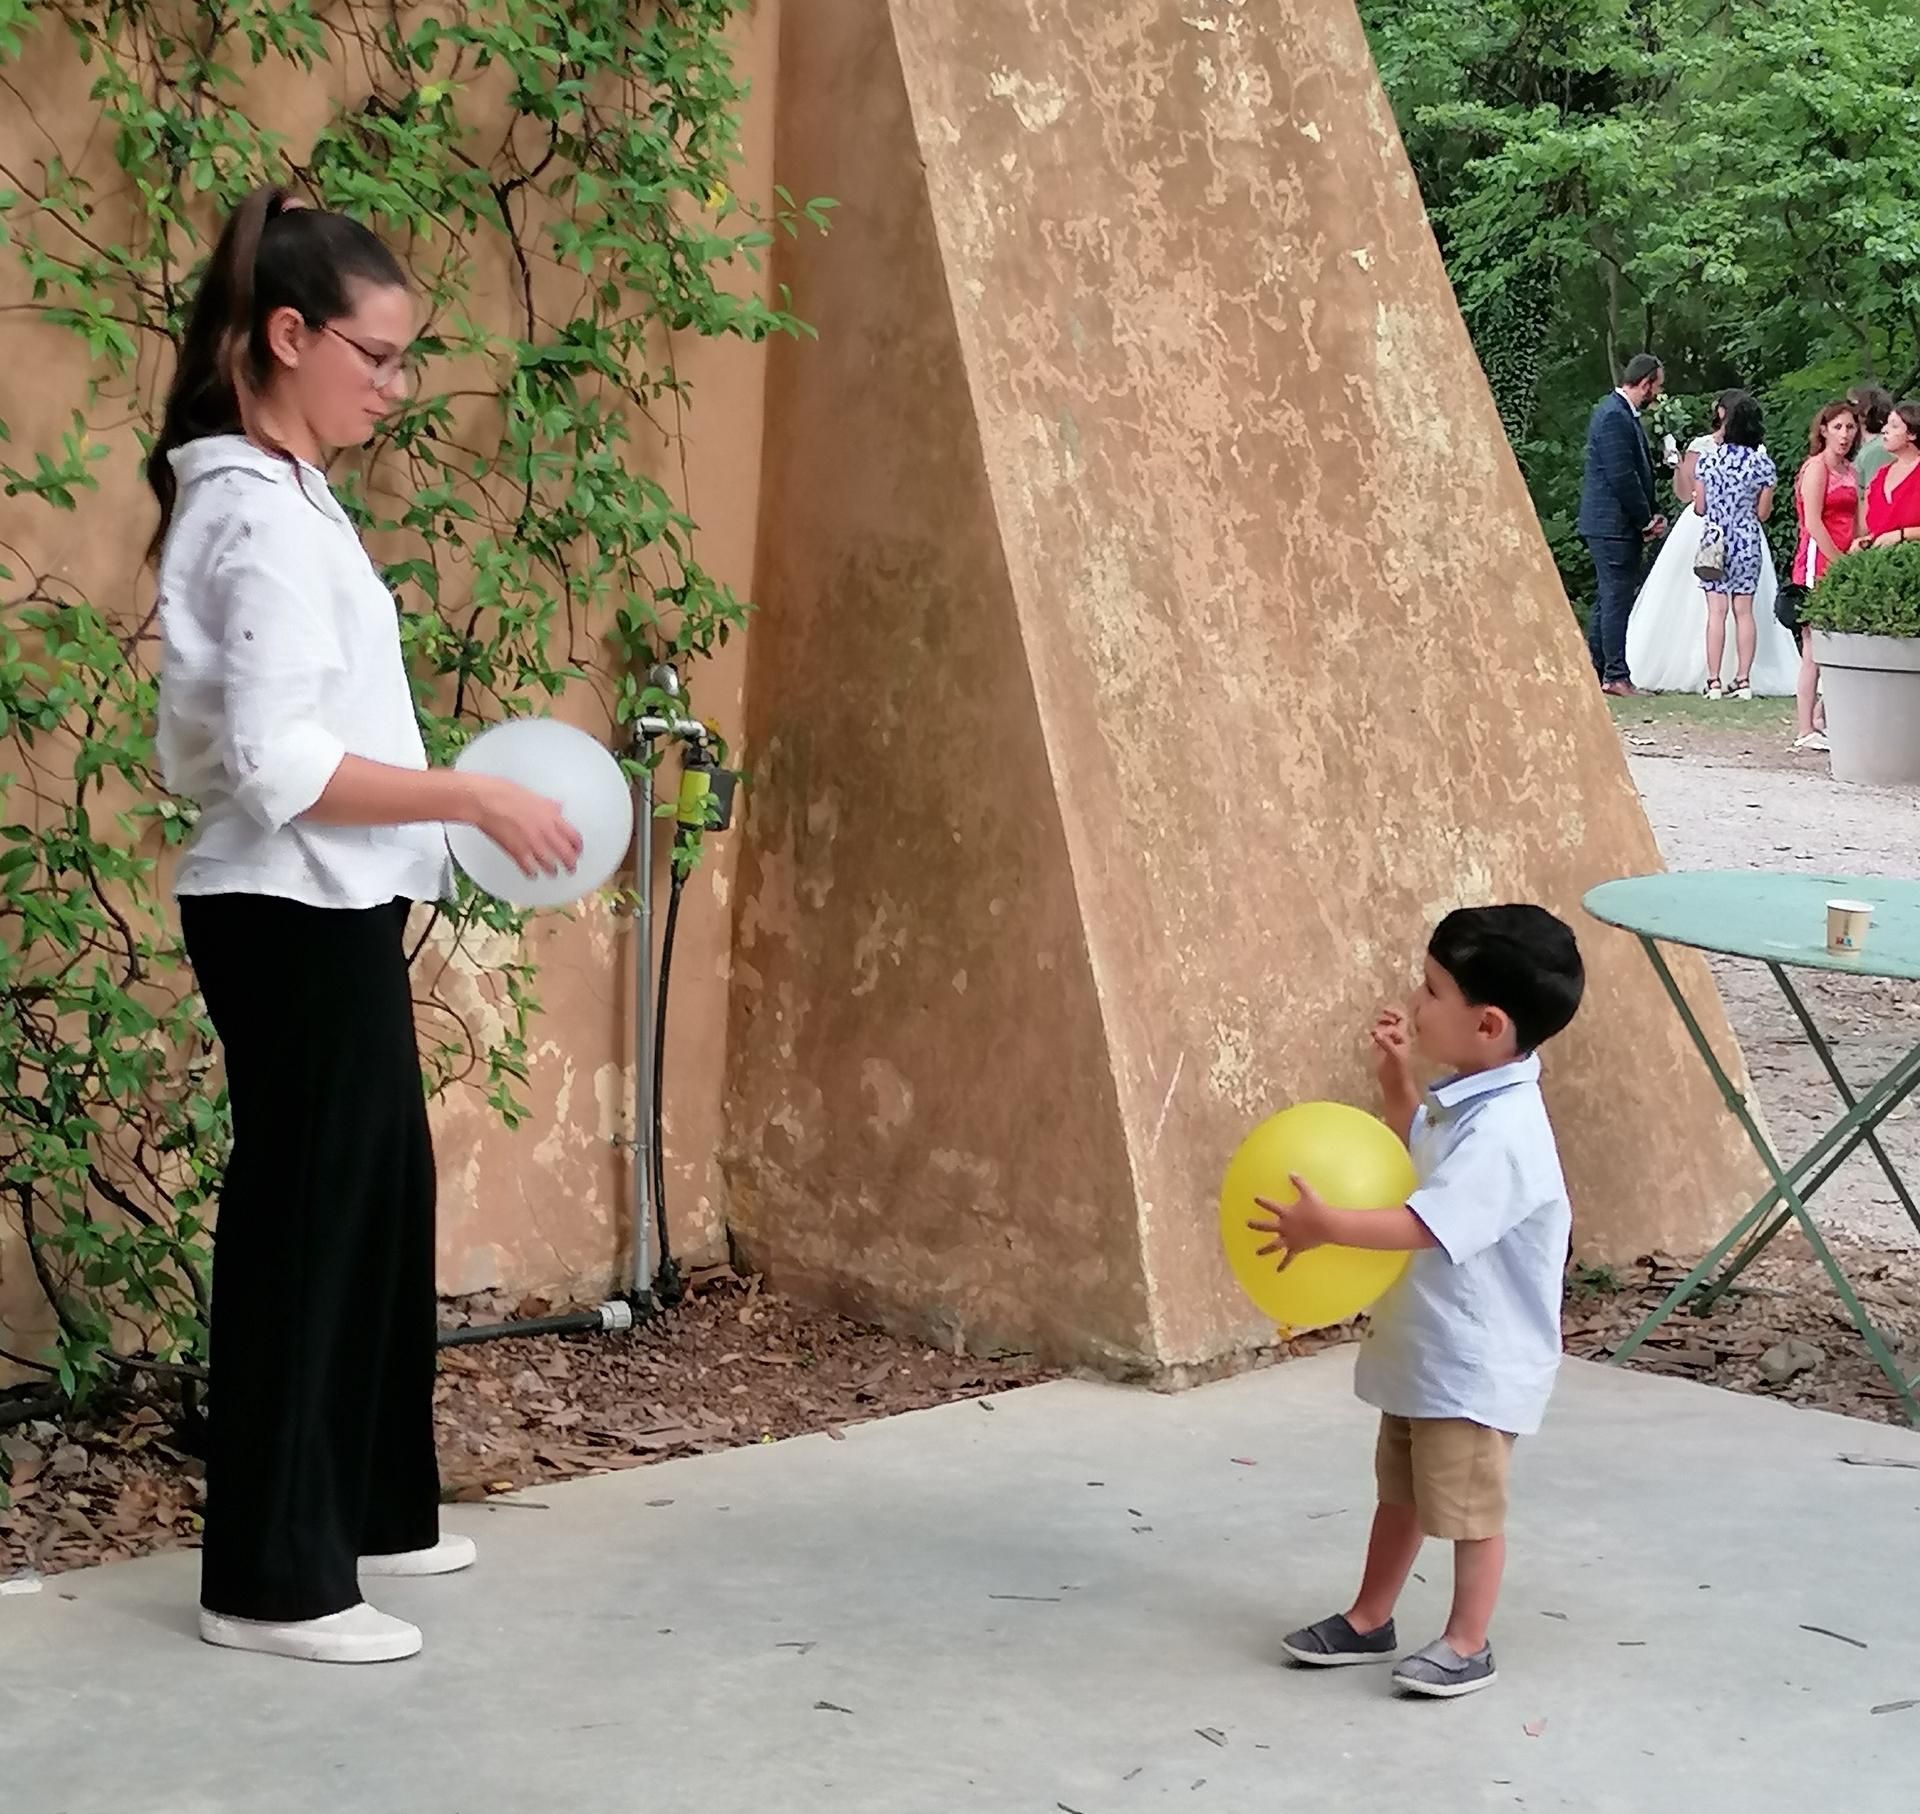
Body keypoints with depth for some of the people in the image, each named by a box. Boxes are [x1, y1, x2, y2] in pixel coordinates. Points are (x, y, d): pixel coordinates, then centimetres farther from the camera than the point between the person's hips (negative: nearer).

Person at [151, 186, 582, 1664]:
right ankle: (273, 1579, 7)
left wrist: (445, 802, 9)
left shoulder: (267, 498, 12)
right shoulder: (265, 518, -18)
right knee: (303, 1218, -3)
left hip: (326, 912, 10)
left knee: (379, 1195, 17)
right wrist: (475, 799, -19)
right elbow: (277, 766, -25)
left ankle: (366, 1508, 30)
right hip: (296, 918, -10)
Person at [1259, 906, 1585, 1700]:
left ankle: (1467, 1645, 21)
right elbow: (1415, 1155, 22)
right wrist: (1396, 1078, 8)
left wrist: (1329, 1226, -43)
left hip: (1475, 1362, -10)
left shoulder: (1502, 1131, -29)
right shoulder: (1462, 1098, 1)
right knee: (1400, 1489, 22)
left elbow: (1429, 1222, -38)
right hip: (1421, 1345, 10)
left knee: (1467, 1506, 6)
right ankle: (1369, 1621, 35)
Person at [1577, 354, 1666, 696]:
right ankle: (1617, 676, -4)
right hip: (1614, 524, -11)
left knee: (1609, 599, 13)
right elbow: (1621, 476, -22)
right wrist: (1646, 519, -12)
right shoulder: (1615, 416, -17)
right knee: (1617, 599, -7)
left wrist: (1652, 514, 10)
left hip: (1610, 525, 11)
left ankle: (1594, 672, 18)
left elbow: (1639, 471, 19)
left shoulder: (1621, 412, 16)